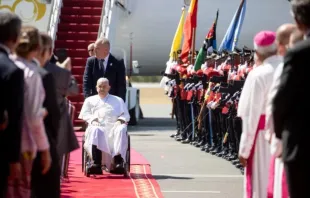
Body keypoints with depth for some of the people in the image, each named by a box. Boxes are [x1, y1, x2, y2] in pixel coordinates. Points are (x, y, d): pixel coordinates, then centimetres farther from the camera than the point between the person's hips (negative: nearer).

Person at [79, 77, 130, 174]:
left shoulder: (118, 100, 31)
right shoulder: (90, 100, 30)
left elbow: (125, 114, 20)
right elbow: (84, 114, 17)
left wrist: (121, 120, -3)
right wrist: (93, 119, -4)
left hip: (114, 126, 0)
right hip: (98, 126, 0)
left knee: (121, 130, -37)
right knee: (95, 130, -39)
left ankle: (118, 162, -51)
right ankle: (97, 163, -53)